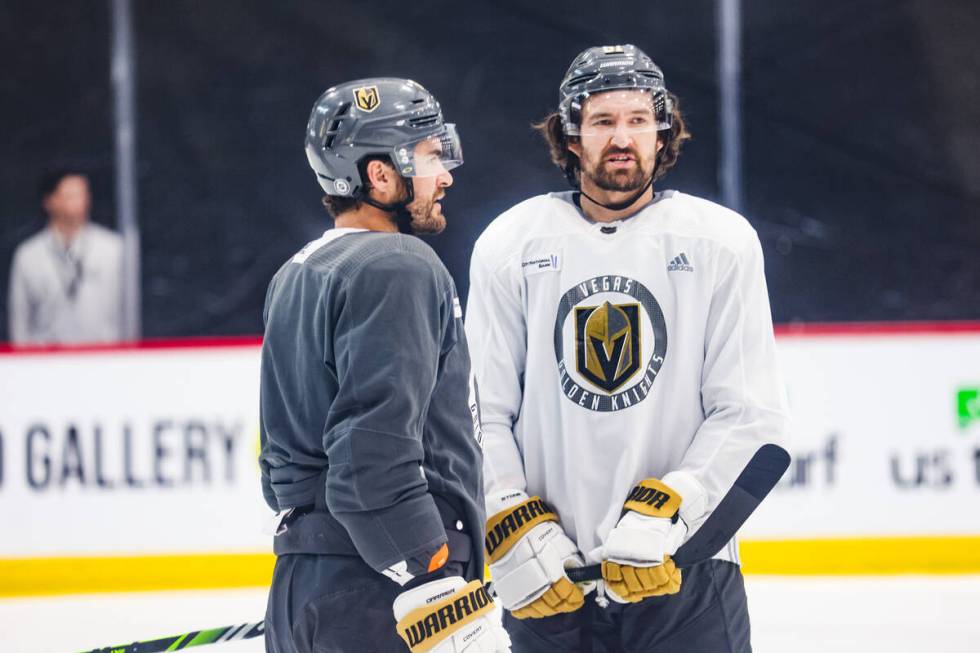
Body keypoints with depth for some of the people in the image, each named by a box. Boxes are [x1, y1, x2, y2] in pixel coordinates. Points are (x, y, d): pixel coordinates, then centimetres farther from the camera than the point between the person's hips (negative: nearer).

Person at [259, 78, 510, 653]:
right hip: (383, 594, -10)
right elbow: (375, 458, -21)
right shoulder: (397, 267, -11)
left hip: (298, 587, 10)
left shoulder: (294, 278, 19)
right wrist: (442, 603, -22)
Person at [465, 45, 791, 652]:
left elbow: (750, 416, -2)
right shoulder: (510, 244, 6)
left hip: (684, 571, -1)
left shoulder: (723, 241, 2)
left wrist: (663, 514, -13)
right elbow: (482, 413, 5)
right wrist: (515, 532, -7)